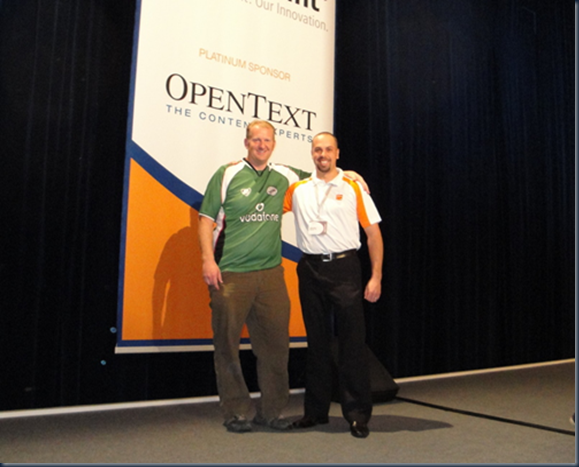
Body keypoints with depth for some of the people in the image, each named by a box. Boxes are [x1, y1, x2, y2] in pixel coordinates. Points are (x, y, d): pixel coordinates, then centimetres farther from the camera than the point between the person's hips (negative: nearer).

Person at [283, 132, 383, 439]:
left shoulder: (353, 186, 2)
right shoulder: (297, 189, 9)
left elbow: (373, 232, 1)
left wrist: (376, 276, -6)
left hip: (343, 267, -3)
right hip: (310, 269, 3)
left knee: (352, 341, -2)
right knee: (316, 341, 12)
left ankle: (358, 414, 9)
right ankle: (315, 411, 24)